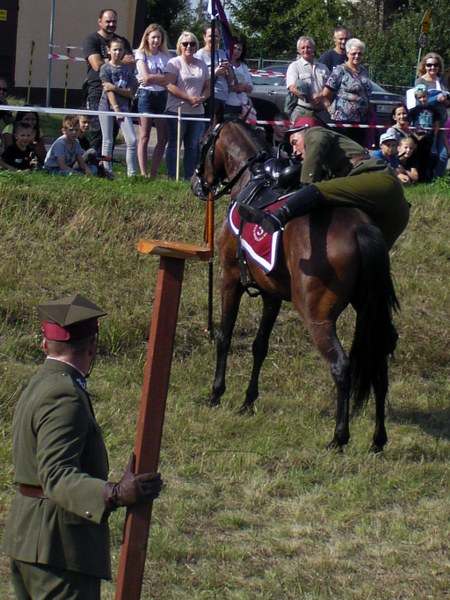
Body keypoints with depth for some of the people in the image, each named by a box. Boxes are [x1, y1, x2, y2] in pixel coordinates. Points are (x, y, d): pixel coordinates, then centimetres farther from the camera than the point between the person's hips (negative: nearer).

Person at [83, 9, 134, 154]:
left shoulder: (122, 41, 17)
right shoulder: (91, 40, 0)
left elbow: (132, 64, 4)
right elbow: (97, 65, -14)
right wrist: (121, 62, -2)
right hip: (98, 92, -5)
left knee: (114, 130, 4)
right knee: (99, 129, -11)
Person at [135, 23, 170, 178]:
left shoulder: (165, 56, 13)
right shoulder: (141, 54, 3)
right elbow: (146, 76, -10)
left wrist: (152, 79, -10)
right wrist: (162, 78, -6)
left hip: (162, 96, 4)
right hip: (146, 95, -4)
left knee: (163, 138, 0)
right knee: (144, 137, -6)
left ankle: (153, 173, 6)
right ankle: (143, 173, -7)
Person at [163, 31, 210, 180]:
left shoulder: (202, 65, 15)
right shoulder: (174, 63, -3)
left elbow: (207, 86, 16)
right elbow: (169, 85, -13)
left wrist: (202, 98, -7)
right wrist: (189, 98, -19)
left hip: (197, 112, 6)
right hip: (177, 110, -5)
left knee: (193, 147, 7)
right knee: (174, 145, -2)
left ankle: (189, 177, 13)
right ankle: (172, 177, 1)